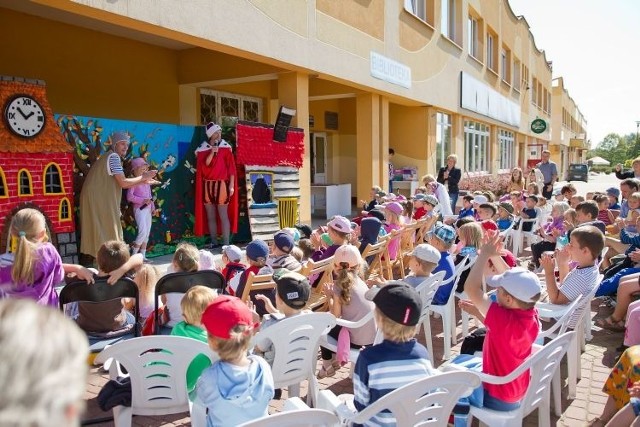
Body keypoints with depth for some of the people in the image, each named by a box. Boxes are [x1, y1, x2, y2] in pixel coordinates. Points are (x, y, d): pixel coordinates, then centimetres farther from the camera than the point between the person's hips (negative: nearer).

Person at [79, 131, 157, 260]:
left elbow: (120, 184, 18)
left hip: (99, 199, 10)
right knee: (106, 232, -5)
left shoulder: (110, 157, 19)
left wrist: (143, 181, 16)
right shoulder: (114, 156, -11)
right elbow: (123, 183, -16)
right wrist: (142, 177, -3)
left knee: (102, 231, 12)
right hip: (98, 199, -10)